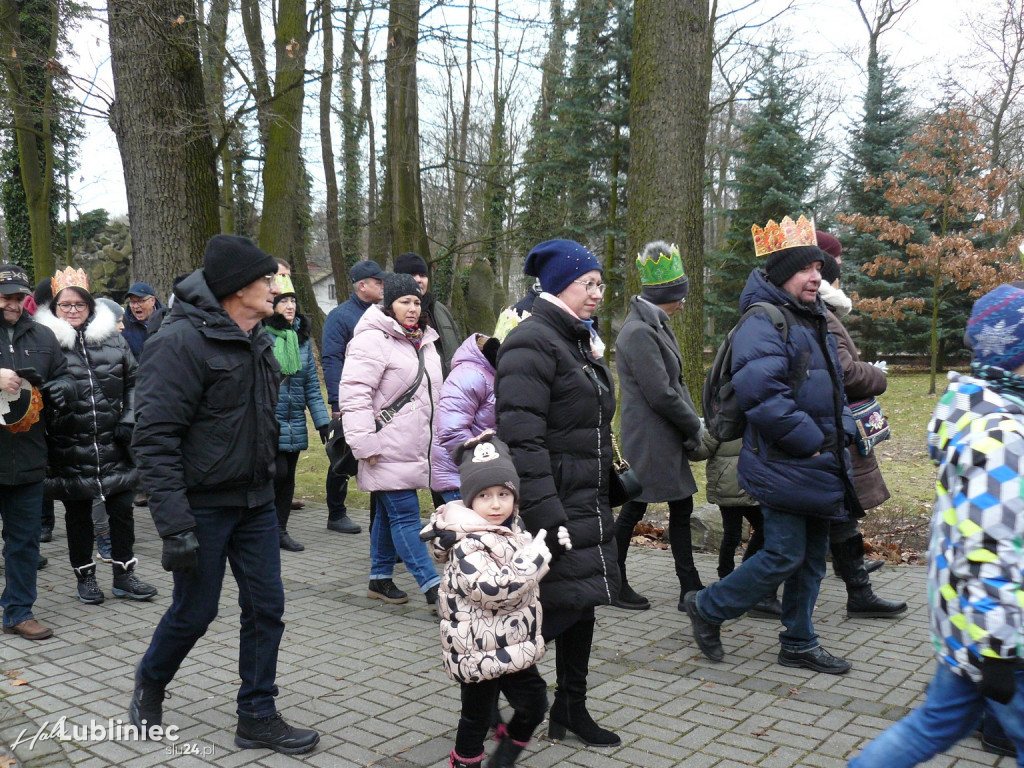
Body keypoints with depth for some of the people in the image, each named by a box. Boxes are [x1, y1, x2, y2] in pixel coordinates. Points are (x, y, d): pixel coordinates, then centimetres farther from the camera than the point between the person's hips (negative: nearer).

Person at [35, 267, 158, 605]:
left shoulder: (113, 339, 5)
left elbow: (133, 382, 10)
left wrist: (128, 421, 0)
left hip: (113, 447, 2)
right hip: (69, 450, -2)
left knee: (122, 511, 7)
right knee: (78, 515, 11)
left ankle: (124, 574, 21)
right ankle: (85, 576, 26)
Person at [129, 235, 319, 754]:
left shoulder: (257, 341, 8)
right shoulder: (183, 342, -19)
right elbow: (155, 439, -22)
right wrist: (175, 525, -25)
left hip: (255, 502, 7)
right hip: (203, 505, -7)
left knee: (266, 607, 7)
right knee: (195, 611, 8)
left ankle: (258, 718, 22)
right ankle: (150, 683, 38)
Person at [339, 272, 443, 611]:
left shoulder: (423, 340, 16)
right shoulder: (372, 340, -13)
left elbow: (432, 390, 28)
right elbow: (354, 393, -19)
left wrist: (438, 438, 26)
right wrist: (365, 444, -21)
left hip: (413, 449, 9)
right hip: (388, 451, -9)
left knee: (389, 513, 17)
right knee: (406, 516, -7)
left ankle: (380, 579, 28)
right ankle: (433, 589, -5)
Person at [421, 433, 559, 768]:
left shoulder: (514, 529, 4)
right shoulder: (467, 545, -23)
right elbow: (495, 590, -34)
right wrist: (535, 555, -29)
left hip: (515, 647, 8)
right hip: (480, 652, -8)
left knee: (534, 703, 16)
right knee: (477, 715, 9)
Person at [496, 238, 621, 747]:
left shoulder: (580, 341, 16)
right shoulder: (533, 343, -16)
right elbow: (522, 439, -23)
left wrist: (605, 492, 22)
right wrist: (546, 518, -26)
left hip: (586, 504, 10)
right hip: (554, 503, -9)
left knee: (581, 606, 15)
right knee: (556, 612, -5)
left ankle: (571, 710, 29)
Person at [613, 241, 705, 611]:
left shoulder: (656, 325, 13)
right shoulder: (638, 333, -19)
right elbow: (660, 394, -21)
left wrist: (692, 423, 2)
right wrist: (694, 426, -9)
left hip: (666, 439, 10)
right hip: (647, 440, -10)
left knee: (681, 508, 12)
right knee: (633, 510, 3)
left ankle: (691, 589, 20)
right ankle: (614, 585, 19)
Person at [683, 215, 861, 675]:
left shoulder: (812, 321, 17)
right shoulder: (764, 321, -15)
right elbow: (759, 391, -28)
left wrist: (840, 431, 11)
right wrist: (810, 440, -22)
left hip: (818, 465, 10)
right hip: (784, 467, -9)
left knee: (811, 558, 14)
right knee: (784, 555, -6)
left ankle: (799, 645, 27)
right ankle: (707, 607, 13)